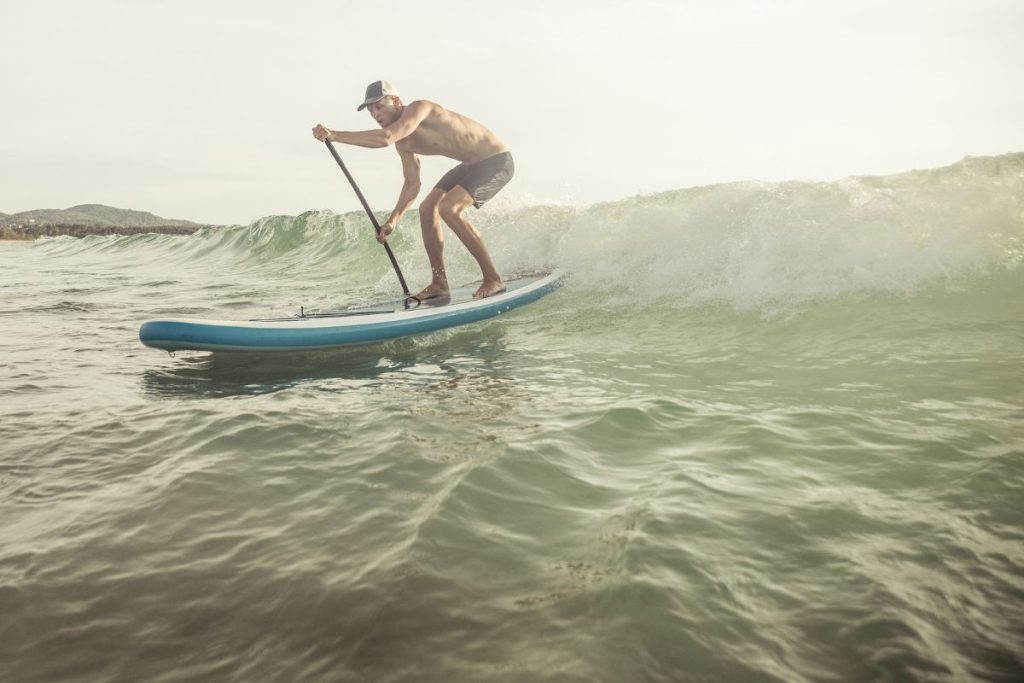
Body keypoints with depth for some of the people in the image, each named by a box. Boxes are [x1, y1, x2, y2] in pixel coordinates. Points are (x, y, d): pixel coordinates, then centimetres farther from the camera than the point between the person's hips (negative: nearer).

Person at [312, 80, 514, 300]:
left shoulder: (418, 108, -23)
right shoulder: (403, 143, 4)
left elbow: (385, 138, -38)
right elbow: (412, 184, 9)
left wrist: (334, 135, -35)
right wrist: (393, 219, -1)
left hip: (496, 161, -10)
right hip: (471, 165, 10)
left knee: (449, 208, -24)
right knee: (427, 209, 4)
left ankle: (493, 280, -17)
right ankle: (439, 283, 10)